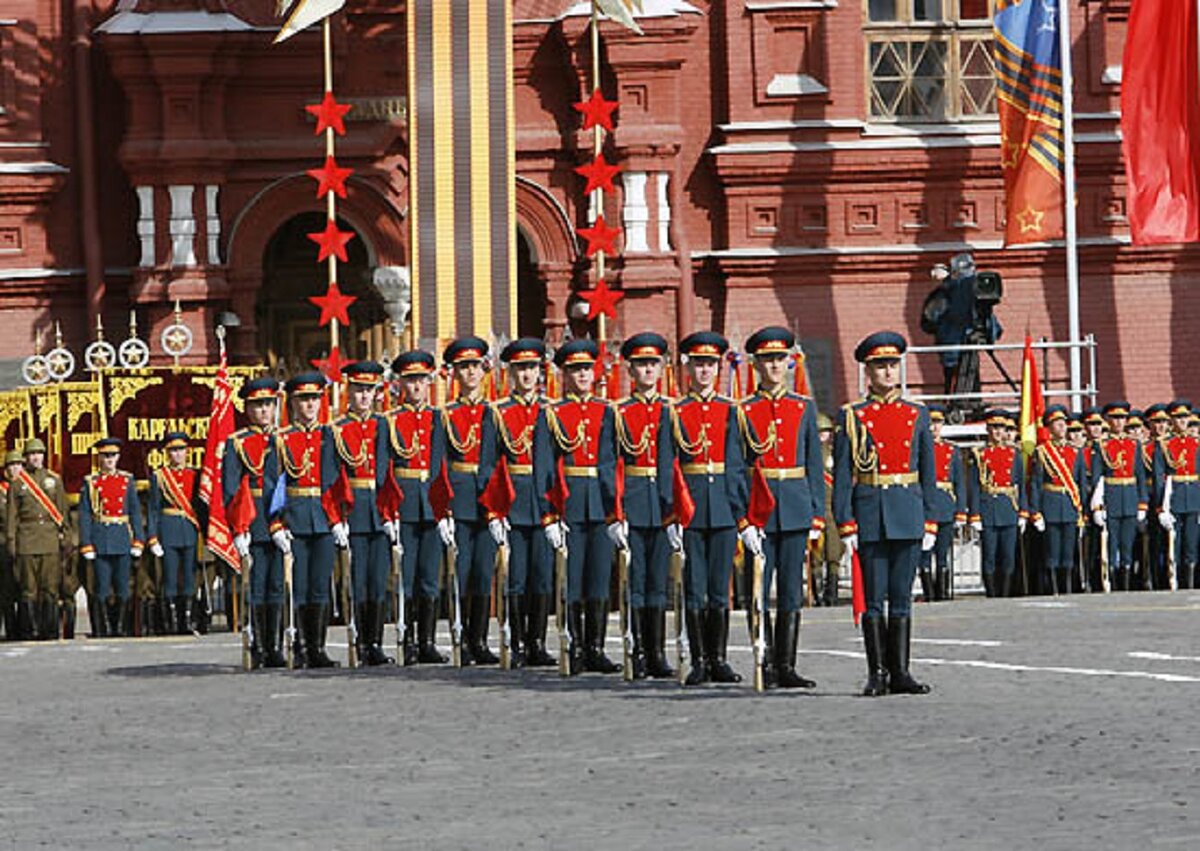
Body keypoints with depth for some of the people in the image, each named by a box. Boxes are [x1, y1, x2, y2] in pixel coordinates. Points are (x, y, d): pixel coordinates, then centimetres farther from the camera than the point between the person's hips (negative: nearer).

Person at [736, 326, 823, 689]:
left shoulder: (804, 408, 9)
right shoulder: (743, 412, 2)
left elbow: (814, 466, 10)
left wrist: (817, 517, 3)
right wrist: (743, 520, -9)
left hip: (796, 509, 2)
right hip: (758, 511, -2)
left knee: (792, 591, 1)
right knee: (758, 591, -1)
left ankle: (786, 666, 4)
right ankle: (766, 663, 7)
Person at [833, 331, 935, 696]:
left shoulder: (917, 415, 10)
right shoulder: (852, 416, 2)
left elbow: (928, 473, 11)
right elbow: (842, 474, 0)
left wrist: (929, 522, 5)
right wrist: (845, 523, -8)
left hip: (907, 516, 2)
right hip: (869, 515, -2)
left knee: (901, 598, 4)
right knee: (874, 598, 0)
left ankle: (900, 672, 7)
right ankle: (877, 673, 5)